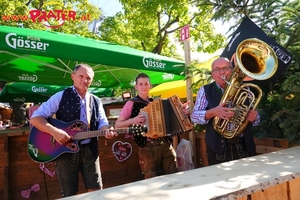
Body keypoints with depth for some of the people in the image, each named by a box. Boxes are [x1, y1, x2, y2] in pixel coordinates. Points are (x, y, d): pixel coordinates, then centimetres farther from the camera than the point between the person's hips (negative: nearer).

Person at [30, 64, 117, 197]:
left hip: (89, 150, 3)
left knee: (96, 190, 8)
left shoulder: (96, 101, 8)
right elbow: (35, 118, -8)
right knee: (69, 194, 10)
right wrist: (54, 131, -24)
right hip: (65, 150, -3)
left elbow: (102, 123, 6)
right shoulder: (61, 96, -4)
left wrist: (107, 131, -18)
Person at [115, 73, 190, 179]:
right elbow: (117, 124, 0)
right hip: (148, 147, -4)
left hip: (166, 144, 4)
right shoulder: (132, 103, 0)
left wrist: (182, 111, 5)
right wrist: (133, 120, -16)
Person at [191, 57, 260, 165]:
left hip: (244, 147, 2)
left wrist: (253, 117, -14)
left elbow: (255, 118, 10)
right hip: (218, 149, -2)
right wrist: (213, 112, -25)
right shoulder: (205, 90, 1)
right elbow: (194, 116, -7)